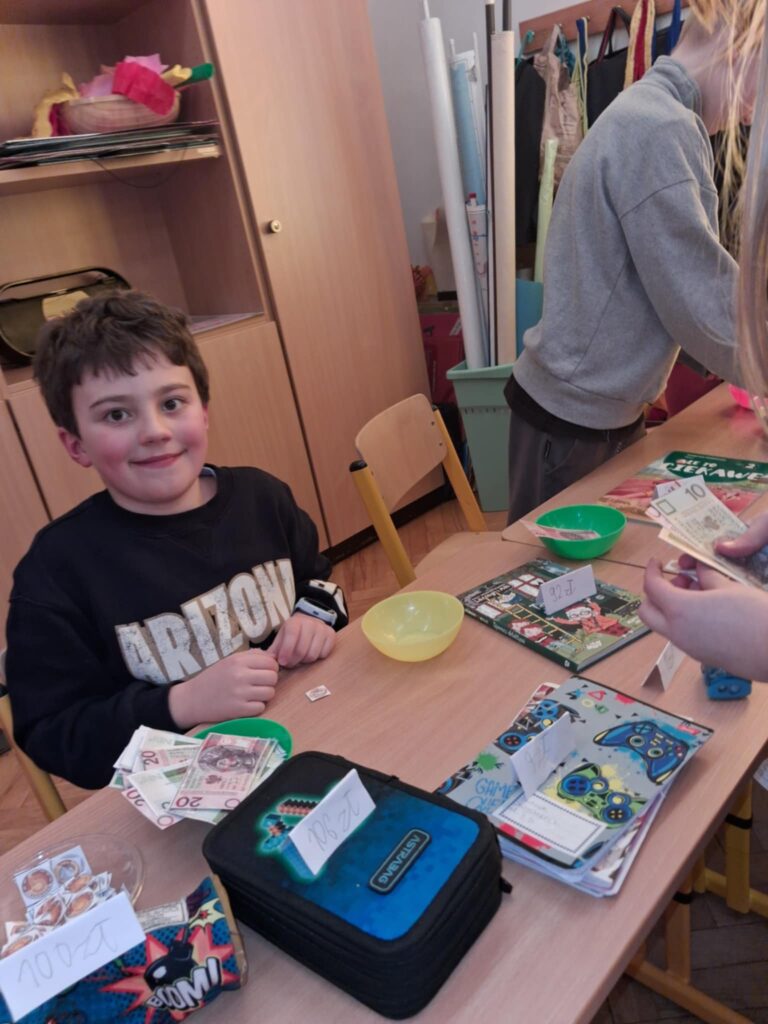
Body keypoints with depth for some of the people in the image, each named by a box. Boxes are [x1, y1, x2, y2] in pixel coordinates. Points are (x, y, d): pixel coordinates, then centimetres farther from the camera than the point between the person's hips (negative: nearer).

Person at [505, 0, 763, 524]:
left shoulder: (648, 116, 13)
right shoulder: (659, 128, -19)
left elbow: (685, 283, 15)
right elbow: (704, 307, -19)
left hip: (602, 406, 9)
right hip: (572, 418, -9)